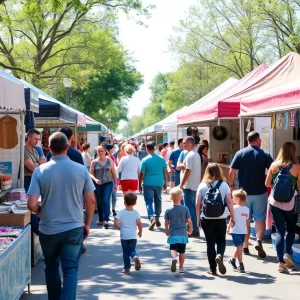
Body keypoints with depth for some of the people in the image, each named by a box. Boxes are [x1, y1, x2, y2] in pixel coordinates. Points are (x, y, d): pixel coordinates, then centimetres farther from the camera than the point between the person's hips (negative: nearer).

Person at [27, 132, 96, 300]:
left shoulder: (40, 171, -9)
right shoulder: (81, 169, -5)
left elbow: (32, 204, -13)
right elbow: (91, 200, -1)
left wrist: (41, 211, 9)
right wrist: (87, 224, 12)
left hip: (48, 229, 1)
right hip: (74, 228, 0)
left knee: (51, 267, 20)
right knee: (71, 269, 5)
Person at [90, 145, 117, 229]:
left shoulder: (110, 161, 5)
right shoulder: (94, 162, 2)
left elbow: (113, 173, 11)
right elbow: (91, 173, 1)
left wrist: (115, 183, 10)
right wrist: (95, 179, -17)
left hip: (108, 183, -1)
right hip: (97, 184, 1)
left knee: (106, 201, -15)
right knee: (99, 203, 8)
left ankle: (105, 220, -19)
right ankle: (101, 220, 21)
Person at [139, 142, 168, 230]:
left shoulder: (145, 160, -9)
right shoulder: (161, 159, 1)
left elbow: (142, 174, -8)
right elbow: (165, 172, 4)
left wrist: (140, 184, 2)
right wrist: (165, 182, 15)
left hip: (148, 183, -3)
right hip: (159, 183, 3)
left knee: (149, 201, -1)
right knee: (158, 200, 17)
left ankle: (152, 218, -20)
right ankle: (157, 218, 24)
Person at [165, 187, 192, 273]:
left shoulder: (168, 210, -5)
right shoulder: (185, 209, -6)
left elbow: (166, 223, 0)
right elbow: (189, 221, -3)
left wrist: (166, 231, 17)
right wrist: (190, 229, 15)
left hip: (173, 234, -1)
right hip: (183, 234, 1)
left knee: (173, 249, -1)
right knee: (182, 251, 12)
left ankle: (174, 258, -33)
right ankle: (181, 267, 19)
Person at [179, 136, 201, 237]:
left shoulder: (190, 155, -17)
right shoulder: (196, 154, 14)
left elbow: (188, 171, -21)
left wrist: (181, 184, -18)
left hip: (189, 186, -10)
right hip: (195, 185, 10)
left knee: (189, 208, -5)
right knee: (193, 207, 15)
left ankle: (193, 230, -4)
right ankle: (195, 229, 19)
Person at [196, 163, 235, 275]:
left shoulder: (202, 186, -1)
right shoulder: (224, 185, -3)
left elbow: (198, 204, -2)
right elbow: (229, 202, -4)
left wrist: (198, 218, 8)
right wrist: (233, 217, 4)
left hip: (206, 219, 0)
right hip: (220, 219, 0)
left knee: (210, 243, 7)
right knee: (221, 241, 16)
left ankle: (213, 269, 9)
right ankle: (219, 255, -15)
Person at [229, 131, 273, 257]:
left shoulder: (240, 153, -3)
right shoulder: (265, 155, -3)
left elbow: (231, 172, -6)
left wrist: (231, 185, 6)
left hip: (244, 192, 1)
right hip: (260, 192, -1)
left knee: (245, 220, 11)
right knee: (260, 218, 7)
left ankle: (245, 247, 16)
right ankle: (258, 241, -14)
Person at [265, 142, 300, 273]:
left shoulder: (274, 165, -2)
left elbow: (267, 184, 2)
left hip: (275, 202, 2)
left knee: (280, 231, 5)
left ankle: (280, 262, 0)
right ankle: (287, 253, 2)